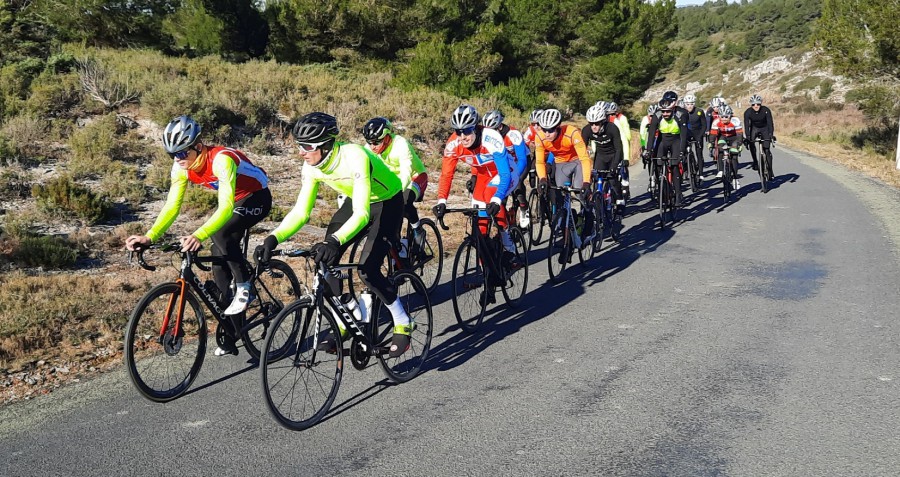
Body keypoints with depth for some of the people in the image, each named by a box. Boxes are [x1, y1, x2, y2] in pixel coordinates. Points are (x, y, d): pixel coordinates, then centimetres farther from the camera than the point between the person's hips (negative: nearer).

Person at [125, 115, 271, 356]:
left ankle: (244, 288, -14)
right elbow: (172, 206, -13)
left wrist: (199, 235, -58)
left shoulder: (221, 160, -35)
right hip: (233, 201, 8)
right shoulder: (181, 168, -13)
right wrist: (149, 237, -27)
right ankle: (232, 334, 12)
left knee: (220, 233, -34)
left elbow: (226, 207, -45)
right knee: (220, 266, 2)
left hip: (257, 197, -7)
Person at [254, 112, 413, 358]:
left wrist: (335, 241, -60)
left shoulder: (354, 158, -38)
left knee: (368, 270, -20)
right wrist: (273, 239, -30)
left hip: (387, 202, -7)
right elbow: (300, 212, -14)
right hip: (355, 201, 7)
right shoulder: (311, 168, -17)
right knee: (323, 260, -7)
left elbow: (362, 214, -44)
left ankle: (403, 324, 2)